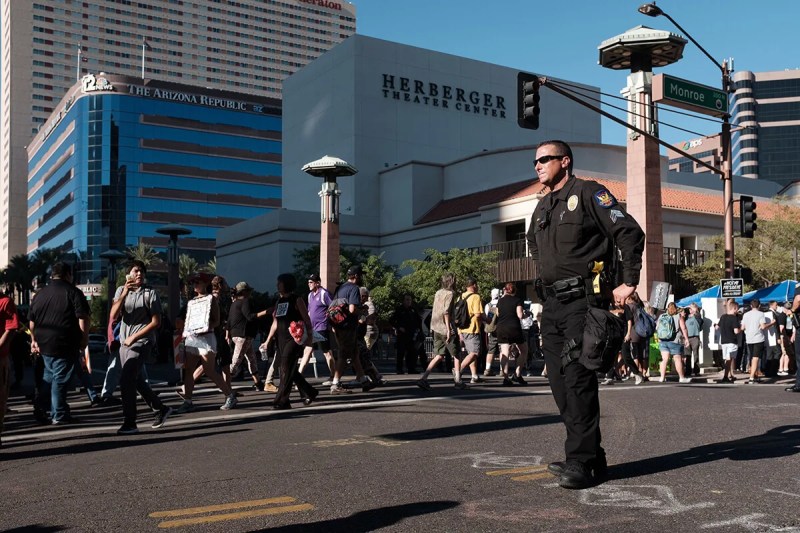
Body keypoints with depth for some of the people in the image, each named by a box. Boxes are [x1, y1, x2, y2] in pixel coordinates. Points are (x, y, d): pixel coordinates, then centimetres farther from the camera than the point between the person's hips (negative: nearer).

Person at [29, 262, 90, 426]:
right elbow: (83, 320, -13)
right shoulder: (73, 292, -7)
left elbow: (32, 321, 18)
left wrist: (34, 340, 29)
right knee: (60, 379, 1)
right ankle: (59, 415, 6)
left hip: (44, 344, 6)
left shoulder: (40, 294, 11)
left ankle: (41, 407, 24)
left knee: (49, 376, 23)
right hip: (65, 345, -6)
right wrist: (84, 341, -4)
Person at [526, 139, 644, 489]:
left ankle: (581, 462, -6)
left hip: (582, 301, -8)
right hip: (551, 304, 8)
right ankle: (590, 455, 17)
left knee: (578, 381, -11)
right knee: (559, 382, 7)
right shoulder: (542, 209, 20)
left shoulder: (587, 194, -3)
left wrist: (629, 283, -10)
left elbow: (630, 233, -8)